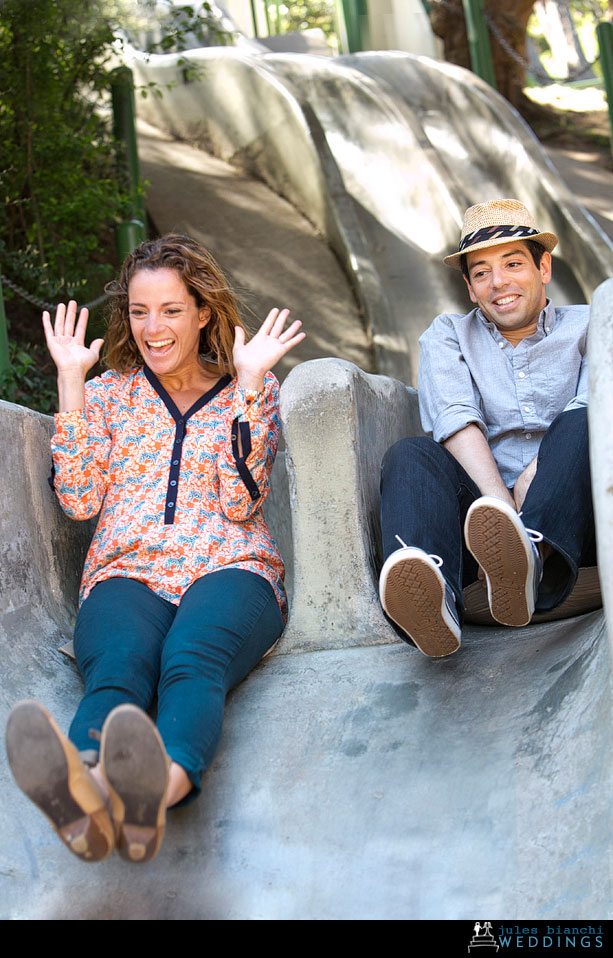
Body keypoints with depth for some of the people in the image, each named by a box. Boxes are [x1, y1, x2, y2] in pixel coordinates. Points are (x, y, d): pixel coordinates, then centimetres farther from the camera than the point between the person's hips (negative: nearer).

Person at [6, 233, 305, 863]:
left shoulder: (252, 390, 18)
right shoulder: (110, 391, 23)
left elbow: (239, 502, 2)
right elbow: (78, 500, 7)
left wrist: (248, 379, -1)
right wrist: (71, 378, 8)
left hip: (228, 571, -1)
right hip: (127, 574, 1)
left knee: (192, 659, -37)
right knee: (118, 664, -36)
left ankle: (160, 784, -69)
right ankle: (88, 783, -69)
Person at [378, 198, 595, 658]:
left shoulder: (586, 326, 17)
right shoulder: (447, 336, 18)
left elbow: (596, 407, -4)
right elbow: (455, 418, -3)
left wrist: (540, 473, -24)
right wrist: (500, 499, -22)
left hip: (573, 518, 0)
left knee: (580, 426, -26)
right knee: (411, 454, -24)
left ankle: (534, 559, -54)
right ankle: (433, 599, -53)